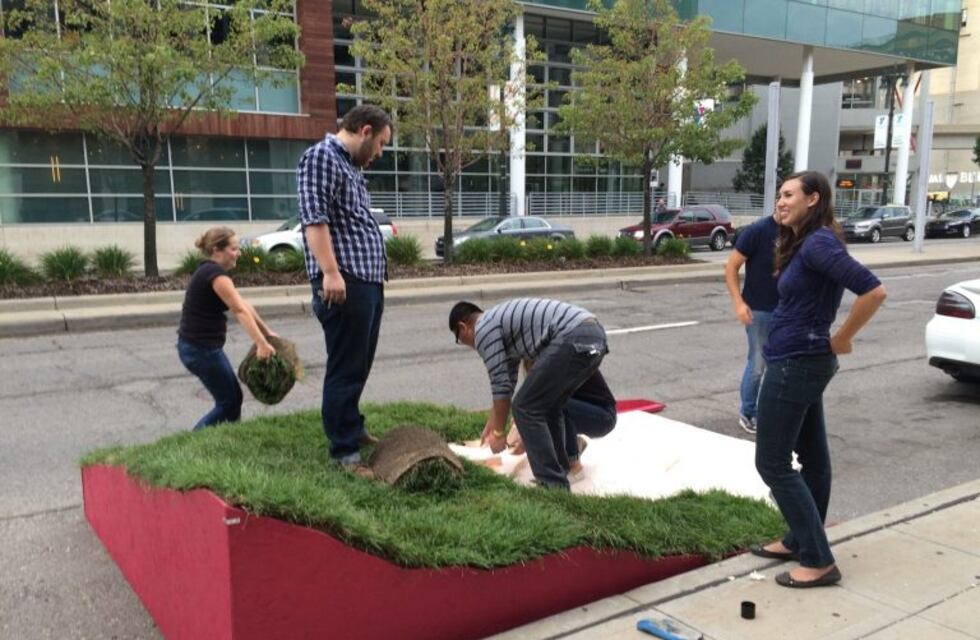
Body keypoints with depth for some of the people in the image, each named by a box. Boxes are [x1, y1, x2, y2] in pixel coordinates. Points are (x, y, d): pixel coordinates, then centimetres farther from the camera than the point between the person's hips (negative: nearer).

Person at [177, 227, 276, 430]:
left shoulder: (210, 272, 13)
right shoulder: (215, 273, -18)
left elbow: (243, 306, 14)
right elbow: (240, 311, -27)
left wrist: (267, 333, 15)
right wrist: (261, 344, -33)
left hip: (198, 346, 10)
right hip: (201, 349, -10)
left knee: (231, 398, 15)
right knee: (229, 401, 2)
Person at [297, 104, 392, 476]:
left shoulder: (350, 165, 22)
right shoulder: (321, 157, -8)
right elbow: (314, 219, -19)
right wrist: (330, 273, -26)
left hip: (369, 282, 10)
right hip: (345, 283, -10)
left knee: (360, 365, 20)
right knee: (346, 369, -4)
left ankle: (351, 427, 35)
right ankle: (344, 451, 4)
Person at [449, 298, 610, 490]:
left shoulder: (483, 329, 5)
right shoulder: (502, 319, 33)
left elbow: (500, 383, 3)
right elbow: (507, 379, 40)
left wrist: (498, 432, 15)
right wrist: (491, 423, 48)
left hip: (573, 340, -10)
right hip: (594, 334, 10)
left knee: (527, 409, 1)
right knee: (549, 404, 24)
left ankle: (553, 487, 3)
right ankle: (559, 476, 28)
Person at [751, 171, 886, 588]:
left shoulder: (818, 244, -19)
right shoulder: (804, 243, 11)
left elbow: (873, 290, -27)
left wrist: (841, 340, -17)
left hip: (795, 364, -10)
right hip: (803, 362, 10)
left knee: (772, 462, -3)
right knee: (812, 455, 17)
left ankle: (819, 560, 3)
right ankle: (800, 542, 30)